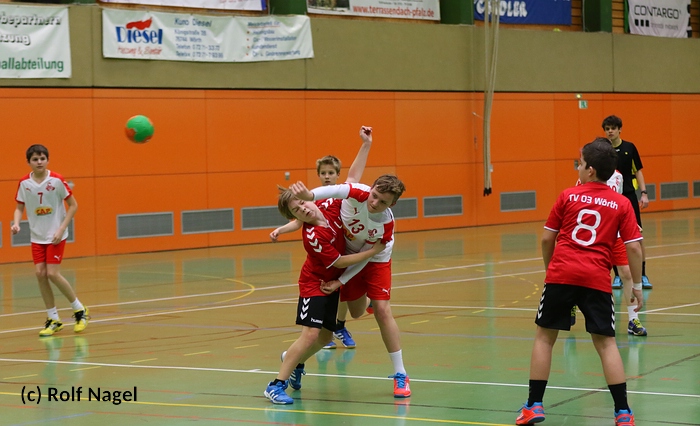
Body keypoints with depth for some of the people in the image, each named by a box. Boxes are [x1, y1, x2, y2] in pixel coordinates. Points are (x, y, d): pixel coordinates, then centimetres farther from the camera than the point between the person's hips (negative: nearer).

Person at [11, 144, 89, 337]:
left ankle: (80, 310, 8)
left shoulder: (56, 180, -13)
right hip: (37, 236, 4)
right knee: (40, 273, -3)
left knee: (52, 274, -12)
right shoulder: (24, 183, -3)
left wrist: (61, 229, -14)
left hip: (56, 235, -4)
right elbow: (19, 207, 7)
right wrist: (16, 223, -15)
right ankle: (53, 319, 10)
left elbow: (73, 205, -7)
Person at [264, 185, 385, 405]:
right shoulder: (312, 236, -30)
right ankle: (277, 385, -12)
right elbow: (339, 262, -23)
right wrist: (373, 251, -19)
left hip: (332, 281, 7)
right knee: (311, 334, -18)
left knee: (325, 336, 11)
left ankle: (294, 361, 39)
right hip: (314, 282, -7)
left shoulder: (330, 205, -14)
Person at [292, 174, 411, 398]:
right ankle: (365, 299, 54)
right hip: (348, 255, 2)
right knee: (356, 313, 11)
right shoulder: (358, 193, -33)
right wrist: (309, 195, -73)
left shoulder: (386, 224, -32)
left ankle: (400, 375, -7)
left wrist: (340, 282, -28)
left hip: (374, 260, -2)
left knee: (382, 310, -14)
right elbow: (333, 190, -53)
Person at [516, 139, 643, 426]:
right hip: (597, 280, 1)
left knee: (545, 336, 12)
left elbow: (547, 239, 10)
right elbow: (634, 247, 1)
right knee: (605, 342, 8)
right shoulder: (621, 204, 7)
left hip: (561, 274, -1)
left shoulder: (568, 196, 7)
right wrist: (637, 285, 9)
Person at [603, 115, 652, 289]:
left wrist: (644, 193, -1)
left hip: (629, 196, 0)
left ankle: (642, 275, 6)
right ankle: (617, 276, 12)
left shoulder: (629, 148, 2)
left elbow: (638, 171, 7)